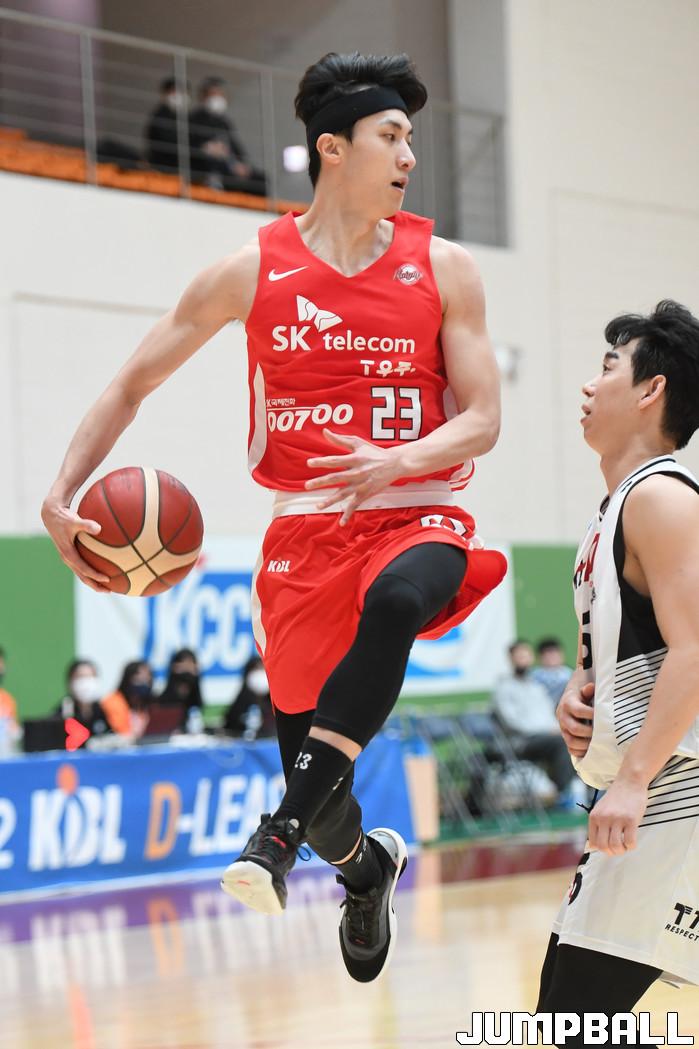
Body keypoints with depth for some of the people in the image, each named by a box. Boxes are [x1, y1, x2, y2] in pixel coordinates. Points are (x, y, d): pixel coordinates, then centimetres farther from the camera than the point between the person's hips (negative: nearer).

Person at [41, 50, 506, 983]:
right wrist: (62, 497, -7)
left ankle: (282, 834, -35)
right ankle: (365, 866, 42)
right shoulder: (253, 273, 1)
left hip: (416, 516, -1)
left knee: (395, 599, -39)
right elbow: (131, 387, 7)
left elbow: (481, 419, -1)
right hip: (304, 529, 1)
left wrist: (396, 460, -22)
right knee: (307, 755, 4)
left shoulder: (443, 269, 1)